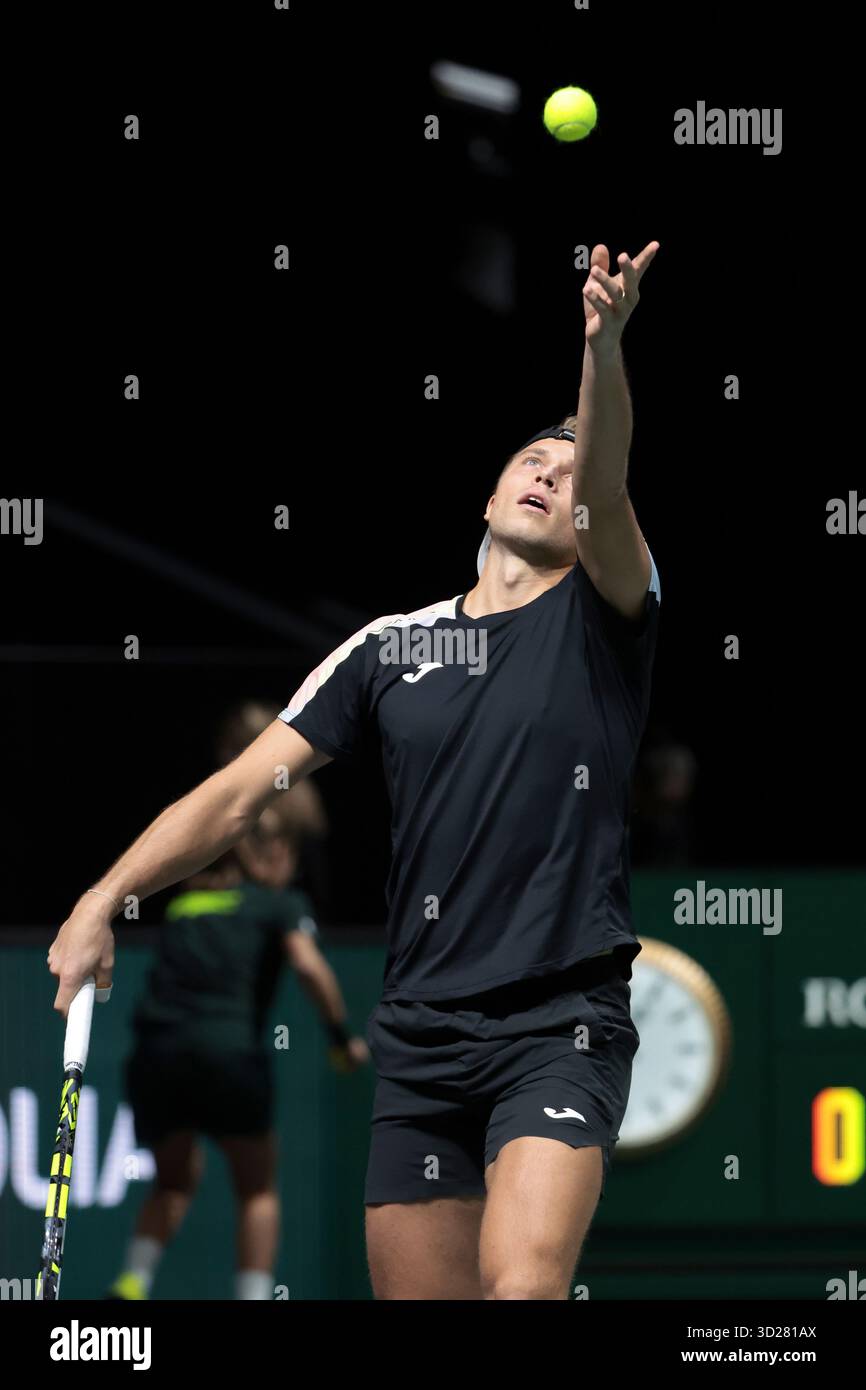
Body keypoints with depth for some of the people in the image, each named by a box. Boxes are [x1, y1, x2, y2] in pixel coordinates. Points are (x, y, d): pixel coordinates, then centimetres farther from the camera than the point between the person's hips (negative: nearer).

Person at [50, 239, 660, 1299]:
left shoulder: (601, 616, 3)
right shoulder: (389, 648, 12)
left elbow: (606, 486, -17)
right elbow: (240, 791, 8)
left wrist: (604, 350, -37)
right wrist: (102, 901, -4)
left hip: (561, 1026, -4)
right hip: (418, 1031, 4)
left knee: (520, 1283, -25)